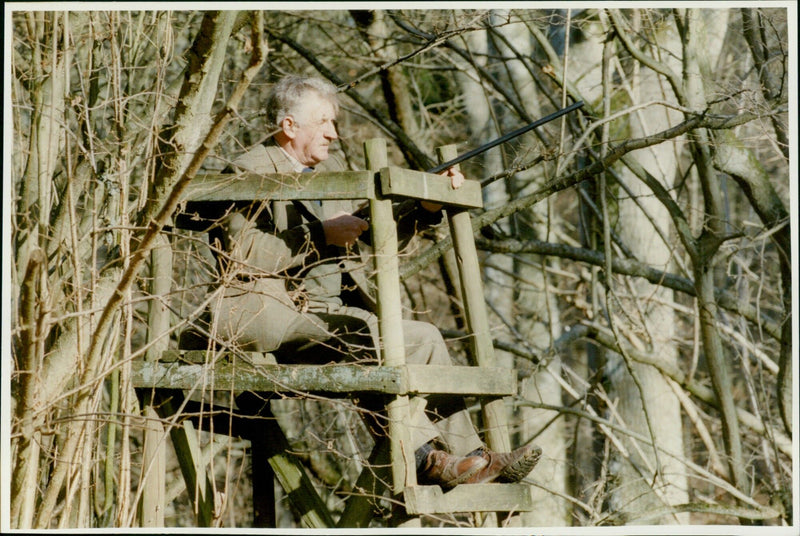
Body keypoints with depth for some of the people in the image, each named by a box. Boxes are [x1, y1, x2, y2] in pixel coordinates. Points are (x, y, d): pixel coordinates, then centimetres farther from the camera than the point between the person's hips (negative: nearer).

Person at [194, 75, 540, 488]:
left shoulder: (332, 169, 23)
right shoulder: (250, 171, -3)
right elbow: (241, 254, -17)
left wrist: (427, 208, 11)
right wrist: (321, 235, -15)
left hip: (336, 320, 8)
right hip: (276, 316, -8)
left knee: (424, 337, -7)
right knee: (365, 330, -30)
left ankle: (469, 458, -8)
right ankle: (424, 459, -29)